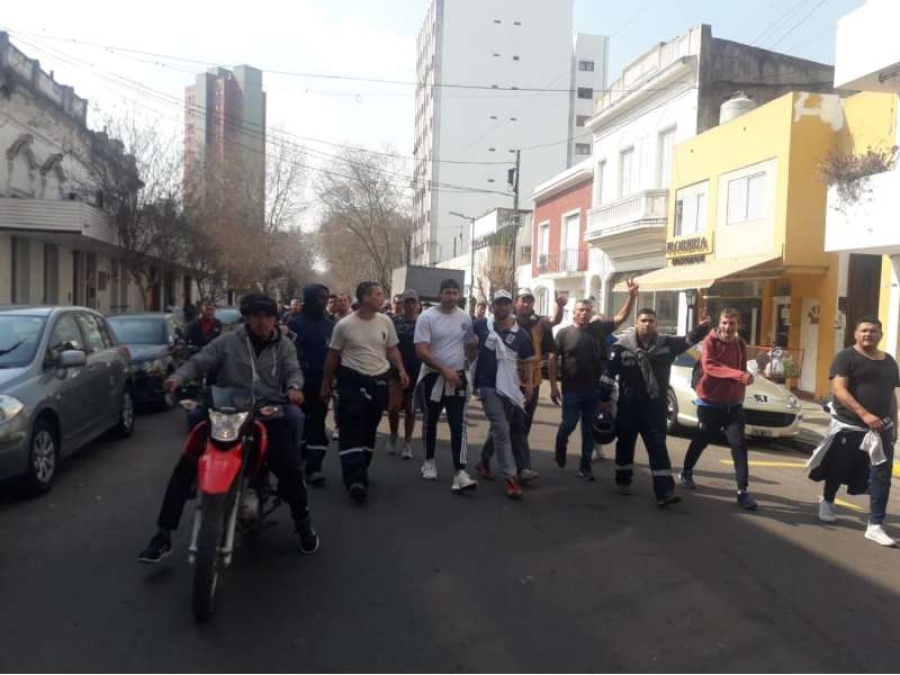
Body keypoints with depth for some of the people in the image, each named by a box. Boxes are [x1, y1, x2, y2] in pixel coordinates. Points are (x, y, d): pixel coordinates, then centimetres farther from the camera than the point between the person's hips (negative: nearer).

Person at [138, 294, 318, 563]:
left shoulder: (284, 346, 12)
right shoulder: (229, 341, 7)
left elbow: (293, 370, 0)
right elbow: (199, 361, 1)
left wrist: (294, 387, -24)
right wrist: (179, 376, -20)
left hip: (268, 416, 0)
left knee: (291, 470, -13)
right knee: (185, 467, -11)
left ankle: (303, 523, 15)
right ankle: (163, 534, 0)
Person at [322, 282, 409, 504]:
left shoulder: (385, 322, 1)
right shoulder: (344, 325, -8)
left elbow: (392, 349, 12)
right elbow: (333, 356, 2)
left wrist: (401, 370, -5)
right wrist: (326, 384, 6)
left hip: (379, 381, 4)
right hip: (353, 381, -4)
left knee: (369, 430, 13)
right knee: (351, 431, -8)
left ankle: (359, 472, 29)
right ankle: (356, 480, -13)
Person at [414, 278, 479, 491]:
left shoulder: (465, 318, 2)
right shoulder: (427, 317, -11)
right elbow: (421, 351, -16)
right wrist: (445, 370, -21)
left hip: (458, 378, 2)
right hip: (433, 377, -2)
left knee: (458, 425, -6)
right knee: (430, 422, 14)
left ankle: (460, 473, -10)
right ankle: (429, 461, 34)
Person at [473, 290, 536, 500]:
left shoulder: (520, 333, 2)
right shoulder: (481, 326, -2)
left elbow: (527, 361, 7)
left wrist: (529, 384, -4)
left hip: (510, 387, 3)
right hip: (488, 385, -3)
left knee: (498, 429, 17)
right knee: (501, 429, -12)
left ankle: (485, 459, 43)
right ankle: (510, 477, -9)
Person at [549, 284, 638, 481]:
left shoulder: (599, 329, 2)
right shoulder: (564, 333, -5)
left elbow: (621, 317, -1)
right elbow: (553, 359, -3)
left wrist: (632, 296, -14)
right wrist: (553, 386, -8)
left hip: (593, 390, 3)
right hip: (571, 390, -2)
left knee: (589, 429, 8)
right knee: (568, 425, 3)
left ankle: (585, 465, 19)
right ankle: (560, 450, 34)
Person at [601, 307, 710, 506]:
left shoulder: (666, 344, 0)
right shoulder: (622, 346, -8)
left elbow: (689, 340, -1)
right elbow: (609, 373, -5)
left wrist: (703, 327, -21)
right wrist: (605, 398, -4)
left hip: (655, 407, 1)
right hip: (628, 406, -1)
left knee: (658, 447, -1)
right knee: (625, 444, 13)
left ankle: (664, 492, -2)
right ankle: (623, 481, 31)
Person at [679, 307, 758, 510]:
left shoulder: (740, 344, 5)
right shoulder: (710, 341, -12)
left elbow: (741, 370, 16)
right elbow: (709, 366, -29)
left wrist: (740, 395, 7)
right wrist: (739, 375, -40)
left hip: (733, 404, 4)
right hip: (710, 403, -4)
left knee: (739, 444, -7)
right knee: (702, 440, 11)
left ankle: (742, 491, -6)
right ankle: (687, 472, 35)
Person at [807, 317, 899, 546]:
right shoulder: (846, 357, -7)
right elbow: (839, 390, -18)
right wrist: (864, 414, -26)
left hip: (881, 428, 4)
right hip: (848, 426, -4)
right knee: (838, 470, 11)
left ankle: (875, 526, 0)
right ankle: (827, 503, 37)